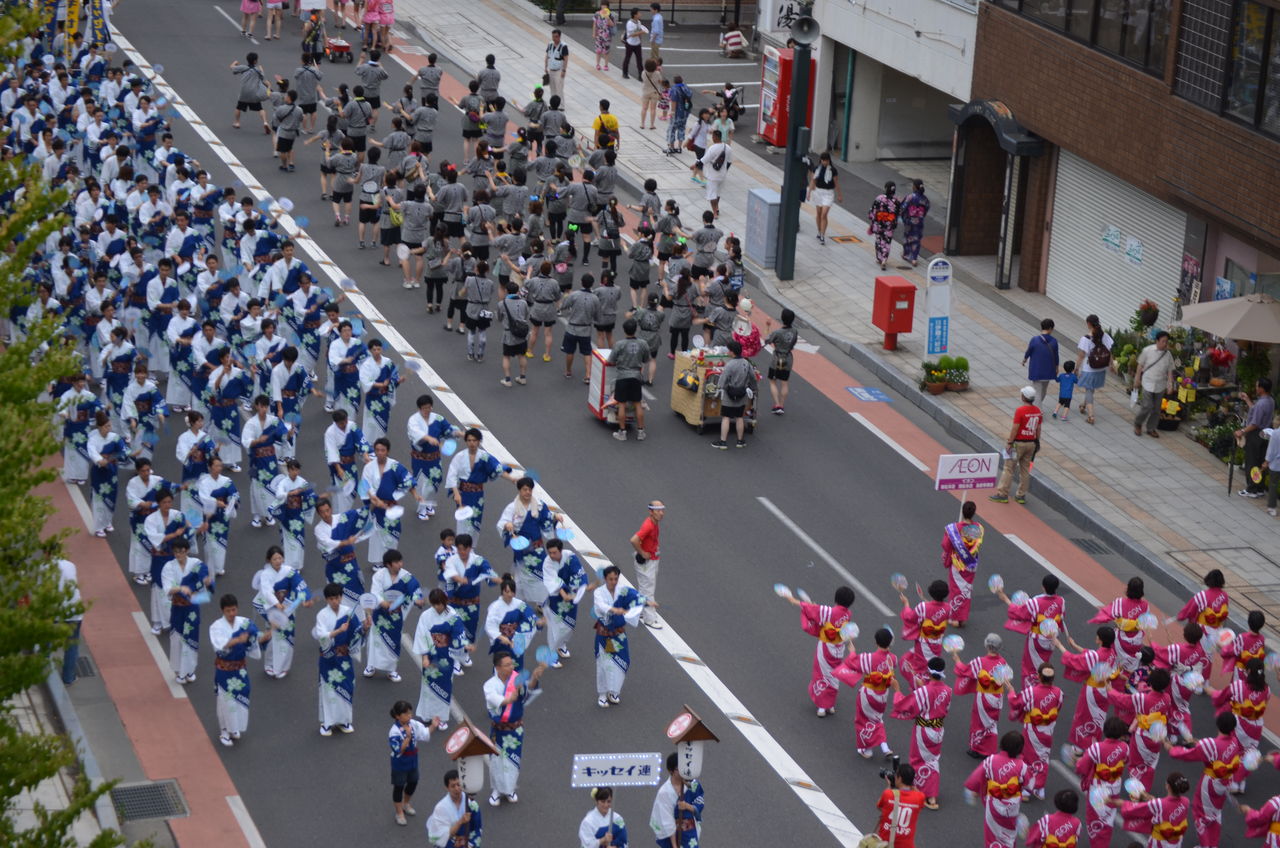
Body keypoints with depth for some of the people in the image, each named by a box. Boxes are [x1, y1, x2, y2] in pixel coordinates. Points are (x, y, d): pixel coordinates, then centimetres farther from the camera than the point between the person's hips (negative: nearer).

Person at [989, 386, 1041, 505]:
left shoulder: (1020, 410, -18)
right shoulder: (1038, 411, 2)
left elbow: (1015, 429, -17)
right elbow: (1038, 428, 9)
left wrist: (1009, 443, -11)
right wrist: (1037, 442, 19)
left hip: (1019, 443, -6)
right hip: (1031, 443, 6)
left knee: (1008, 468, 0)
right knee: (1025, 469, 13)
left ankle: (1002, 494, 1)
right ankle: (1021, 495, 17)